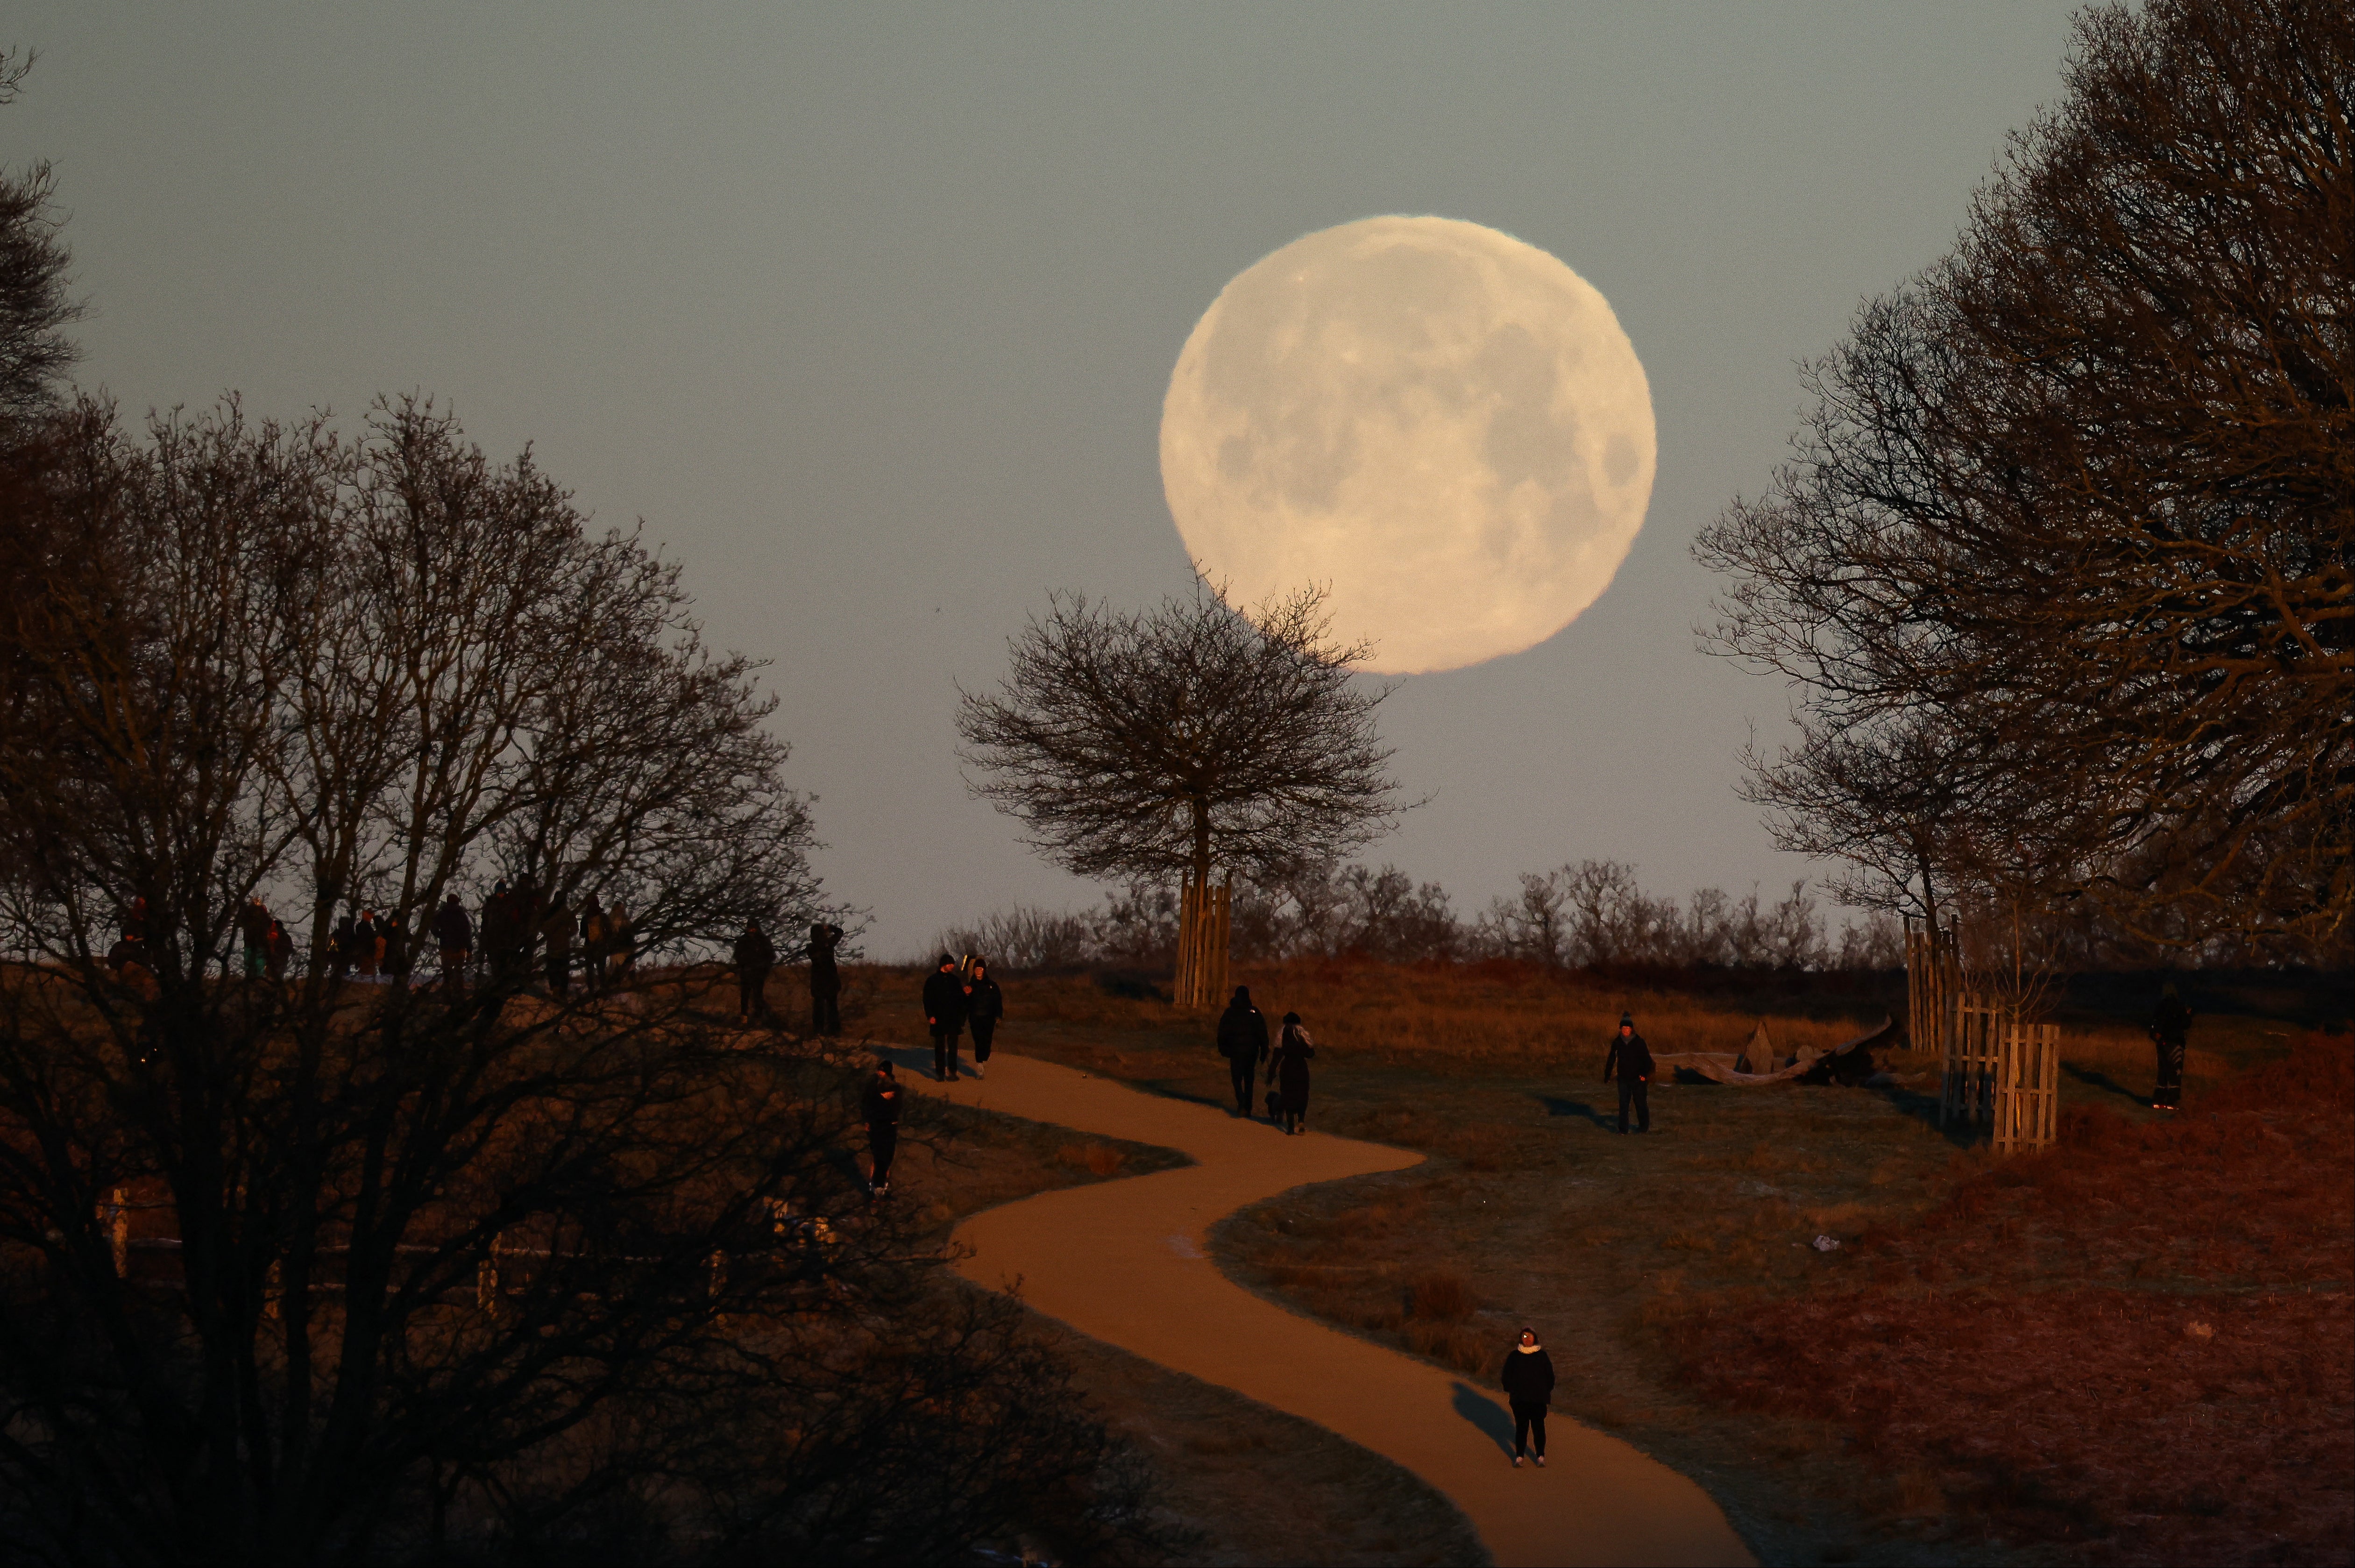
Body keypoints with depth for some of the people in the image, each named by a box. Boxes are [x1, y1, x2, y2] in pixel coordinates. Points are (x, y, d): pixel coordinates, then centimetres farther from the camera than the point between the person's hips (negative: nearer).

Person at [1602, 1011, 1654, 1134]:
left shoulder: (1639, 1042, -8)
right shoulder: (1617, 1043, 3)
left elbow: (1647, 1059, -6)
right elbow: (1611, 1059, 11)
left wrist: (1645, 1073, -18)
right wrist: (1607, 1075, 9)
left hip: (1638, 1078, -3)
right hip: (1624, 1078, 3)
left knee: (1641, 1103, 7)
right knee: (1623, 1103, -3)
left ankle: (1644, 1126, 23)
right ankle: (1623, 1129, 0)